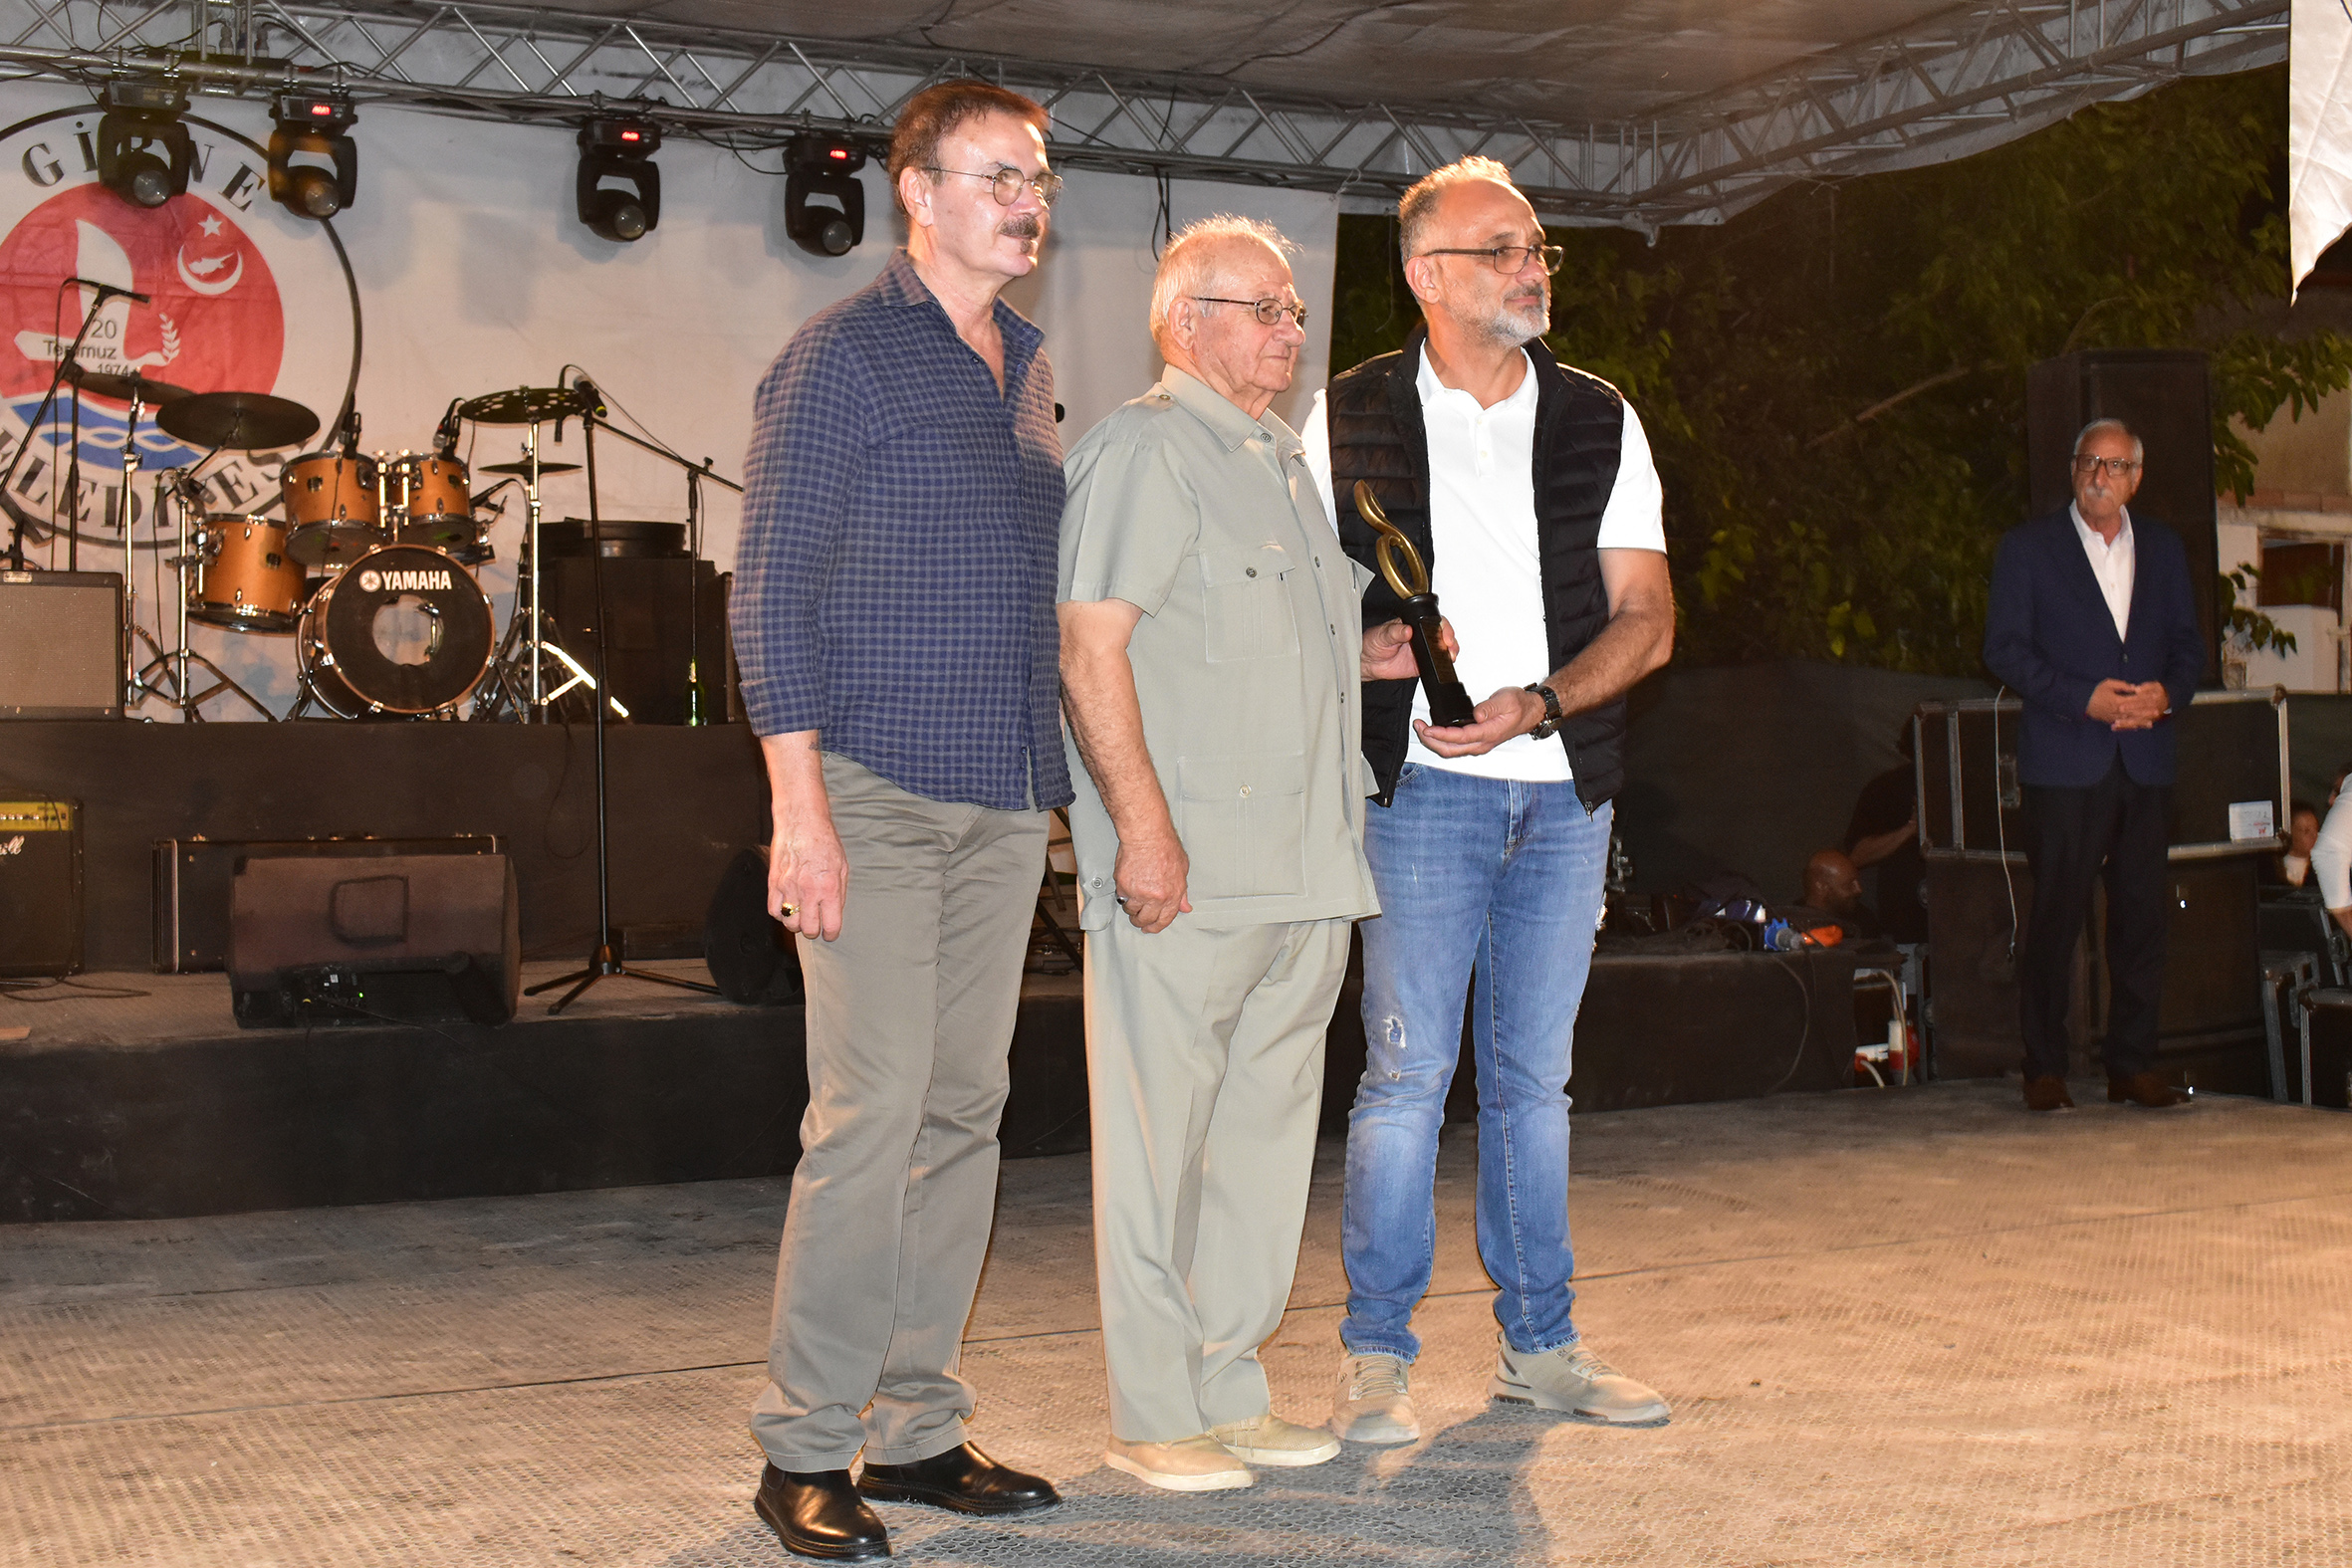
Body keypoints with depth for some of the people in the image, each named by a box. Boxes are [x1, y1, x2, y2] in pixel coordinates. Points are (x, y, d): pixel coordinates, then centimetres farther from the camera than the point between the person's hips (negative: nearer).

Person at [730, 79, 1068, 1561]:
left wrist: (1059, 778, 16)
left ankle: (918, 1427, 18)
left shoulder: (1028, 367, 17)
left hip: (1005, 801, 7)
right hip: (877, 787, -7)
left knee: (965, 1112, 9)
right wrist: (799, 806, -16)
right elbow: (771, 592, -10)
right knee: (872, 1115, -8)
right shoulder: (845, 355, -5)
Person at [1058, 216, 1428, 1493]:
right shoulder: (1144, 448, -6)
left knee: (1265, 1139, 13)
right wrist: (1143, 823, -21)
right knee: (1159, 1145, -1)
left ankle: (1229, 1392, 24)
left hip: (1300, 867, 9)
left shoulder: (1283, 460, 22)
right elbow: (1090, 647, -15)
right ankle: (1154, 1418, 8)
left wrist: (1378, 654, 13)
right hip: (1183, 871, -9)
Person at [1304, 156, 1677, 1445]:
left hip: (1566, 786, 3)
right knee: (1409, 1070, -6)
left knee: (1536, 1074, 10)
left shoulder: (1598, 422, 8)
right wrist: (1378, 647, -13)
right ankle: (1377, 1354, 4)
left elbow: (1646, 618, 4)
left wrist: (1538, 703, -12)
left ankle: (1538, 1341, 20)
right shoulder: (1351, 419, 2)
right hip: (1425, 781, -3)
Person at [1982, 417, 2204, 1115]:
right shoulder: (2028, 547, 4)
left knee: (2141, 913, 3)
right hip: (2064, 762, -4)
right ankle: (2044, 1070, 3)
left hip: (2145, 761, 4)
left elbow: (2188, 643, 16)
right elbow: (2005, 648, -3)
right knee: (2056, 914, -4)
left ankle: (2133, 1065, 12)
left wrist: (2167, 692, -6)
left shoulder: (2164, 548, 16)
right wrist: (2086, 697, -13)